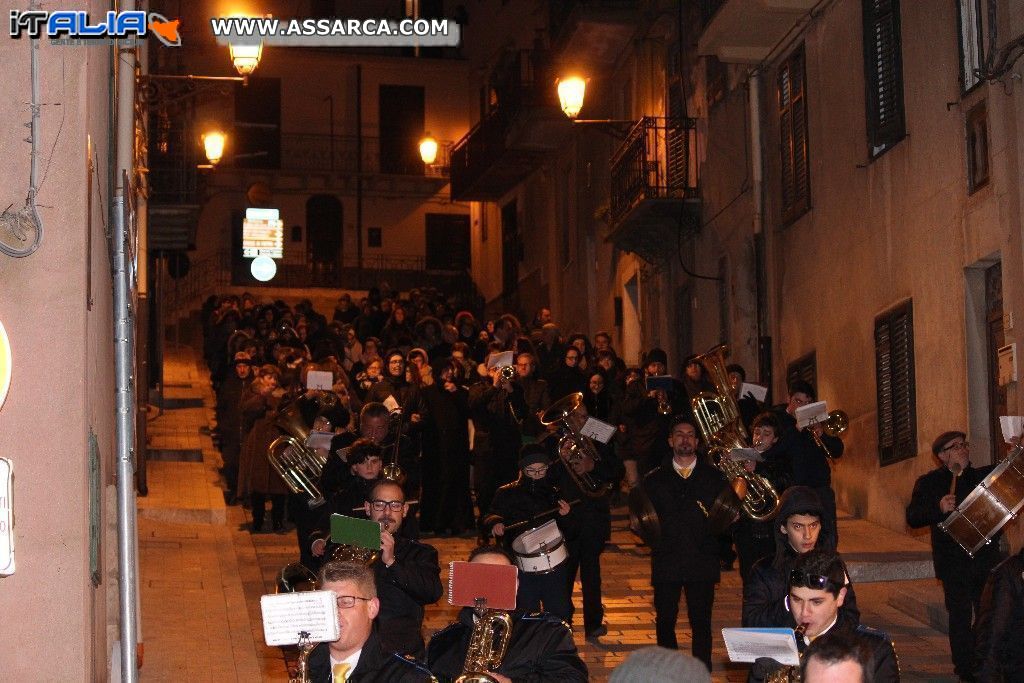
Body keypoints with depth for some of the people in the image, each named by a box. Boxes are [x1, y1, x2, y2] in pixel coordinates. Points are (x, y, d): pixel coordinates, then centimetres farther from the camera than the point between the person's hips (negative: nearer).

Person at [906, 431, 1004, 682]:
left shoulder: (984, 475, 12)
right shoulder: (928, 482, 2)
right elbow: (913, 519, -6)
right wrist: (939, 508, -23)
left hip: (986, 557, 4)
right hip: (954, 563, -3)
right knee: (961, 617, -5)